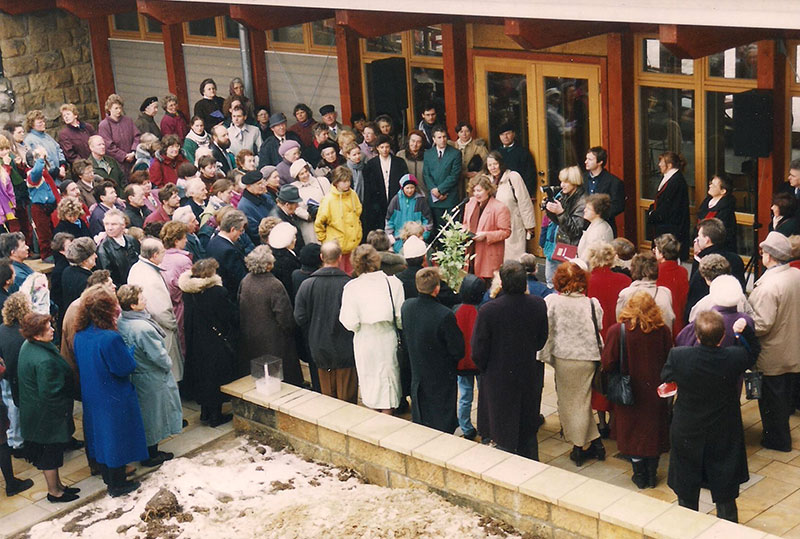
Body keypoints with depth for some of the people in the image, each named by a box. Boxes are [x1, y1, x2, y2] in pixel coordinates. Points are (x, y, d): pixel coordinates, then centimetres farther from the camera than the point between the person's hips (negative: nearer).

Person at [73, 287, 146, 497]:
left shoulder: (79, 337, -4)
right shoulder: (110, 338, -29)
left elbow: (80, 365, 9)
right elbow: (125, 368, -22)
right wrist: (130, 351, -5)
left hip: (91, 397, 7)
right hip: (115, 399, -7)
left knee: (102, 435, 21)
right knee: (117, 437, 8)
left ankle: (108, 477, 37)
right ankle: (118, 484, 20)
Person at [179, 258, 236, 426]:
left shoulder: (188, 292, -6)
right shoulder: (219, 293, -22)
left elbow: (187, 319, 5)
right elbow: (232, 317, -13)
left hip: (195, 342, 5)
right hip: (217, 342, -5)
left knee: (201, 374, 19)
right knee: (216, 378, 8)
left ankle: (205, 412, 30)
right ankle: (215, 416, 16)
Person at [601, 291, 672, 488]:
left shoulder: (617, 331, -19)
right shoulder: (663, 331, -13)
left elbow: (607, 364, -16)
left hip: (629, 391, -2)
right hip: (656, 391, 2)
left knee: (633, 434, 15)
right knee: (654, 432, 17)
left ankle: (640, 475, 24)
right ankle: (652, 475, 27)